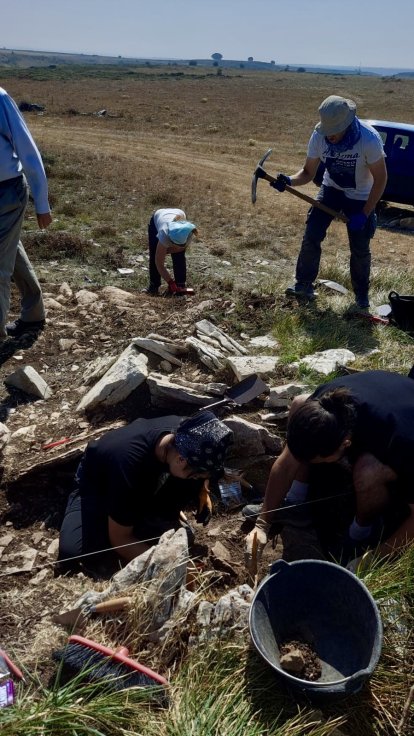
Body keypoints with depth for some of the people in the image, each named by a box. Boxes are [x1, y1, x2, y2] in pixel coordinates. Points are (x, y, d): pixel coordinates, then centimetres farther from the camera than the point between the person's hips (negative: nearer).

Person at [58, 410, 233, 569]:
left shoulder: (184, 433, -27)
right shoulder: (129, 465, -43)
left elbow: (201, 461, 1)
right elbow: (119, 538, -29)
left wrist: (203, 493, -16)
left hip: (148, 482, 4)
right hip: (97, 482, -3)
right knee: (72, 551, -26)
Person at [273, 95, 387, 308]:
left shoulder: (369, 139, -32)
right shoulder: (319, 136, -21)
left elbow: (380, 179, -22)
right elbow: (308, 172, -11)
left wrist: (364, 214, -25)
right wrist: (289, 180, -33)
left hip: (360, 197, -3)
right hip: (331, 189, 3)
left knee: (360, 249, 2)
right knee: (311, 236, -7)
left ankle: (361, 293, 24)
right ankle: (304, 284, 10)